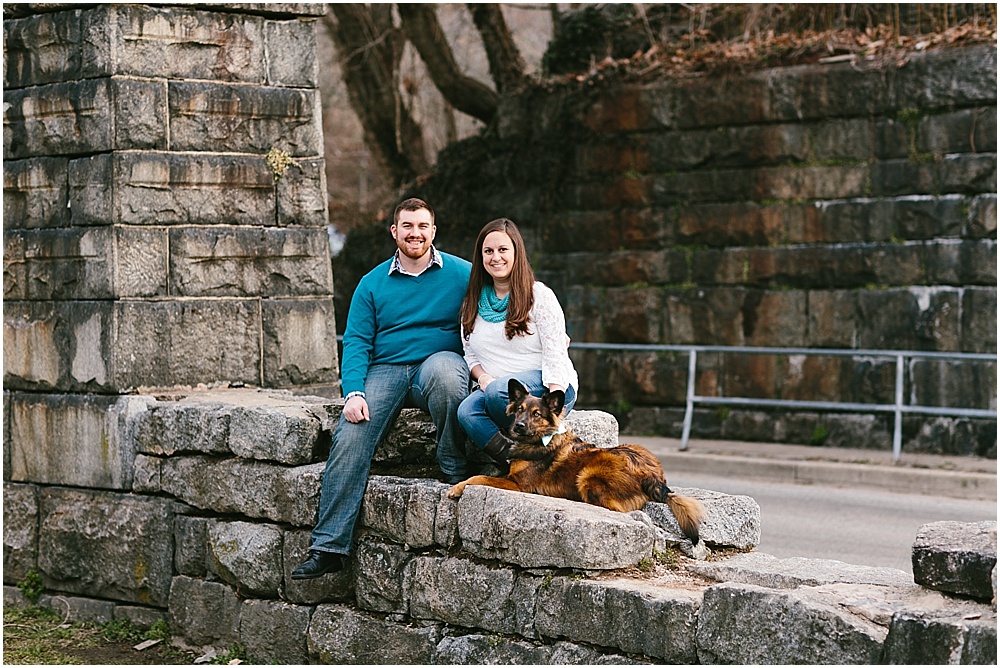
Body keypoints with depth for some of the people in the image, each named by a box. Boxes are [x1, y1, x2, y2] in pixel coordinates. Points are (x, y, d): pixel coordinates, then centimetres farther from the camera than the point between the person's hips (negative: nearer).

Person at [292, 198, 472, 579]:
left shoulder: (462, 275, 7)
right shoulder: (373, 284, 12)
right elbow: (356, 342, 6)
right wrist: (353, 392, -10)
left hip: (439, 359, -2)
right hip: (384, 372, 2)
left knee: (443, 369, -40)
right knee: (349, 439, -21)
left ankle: (455, 468, -22)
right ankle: (328, 546, -21)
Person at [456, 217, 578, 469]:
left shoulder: (539, 295, 1)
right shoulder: (473, 302, 15)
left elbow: (555, 356, -7)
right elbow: (470, 355, 19)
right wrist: (482, 377, -5)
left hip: (544, 385, -4)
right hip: (494, 387, 4)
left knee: (499, 390, -36)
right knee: (466, 410, -30)